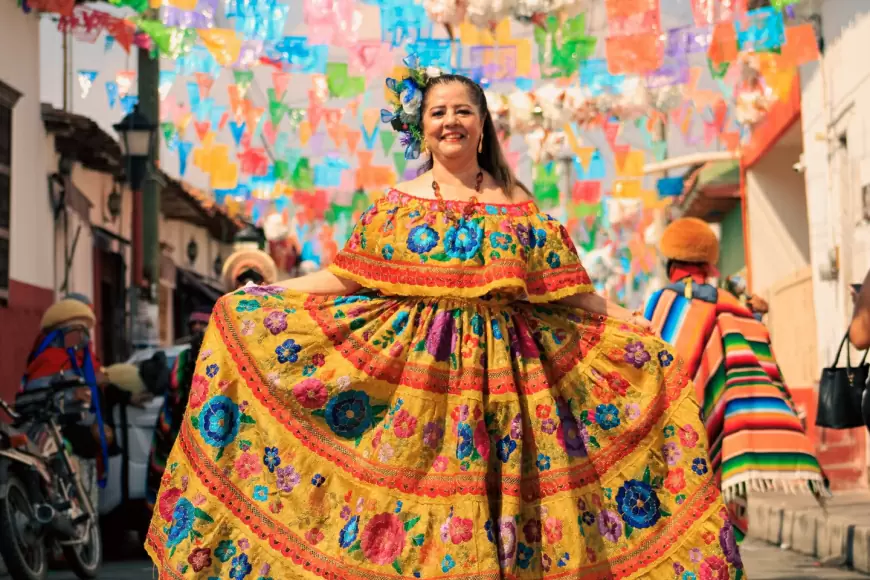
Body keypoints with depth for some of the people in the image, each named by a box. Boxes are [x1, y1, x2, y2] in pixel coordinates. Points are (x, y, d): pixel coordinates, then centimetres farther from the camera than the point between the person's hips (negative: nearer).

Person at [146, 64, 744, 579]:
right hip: (412, 369, 0)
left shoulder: (517, 205, 7)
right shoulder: (396, 204, 8)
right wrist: (258, 297, 4)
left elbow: (567, 291, 8)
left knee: (496, 494, -3)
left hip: (503, 366, 0)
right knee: (409, 490, -3)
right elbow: (346, 278, 8)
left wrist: (642, 331, 3)